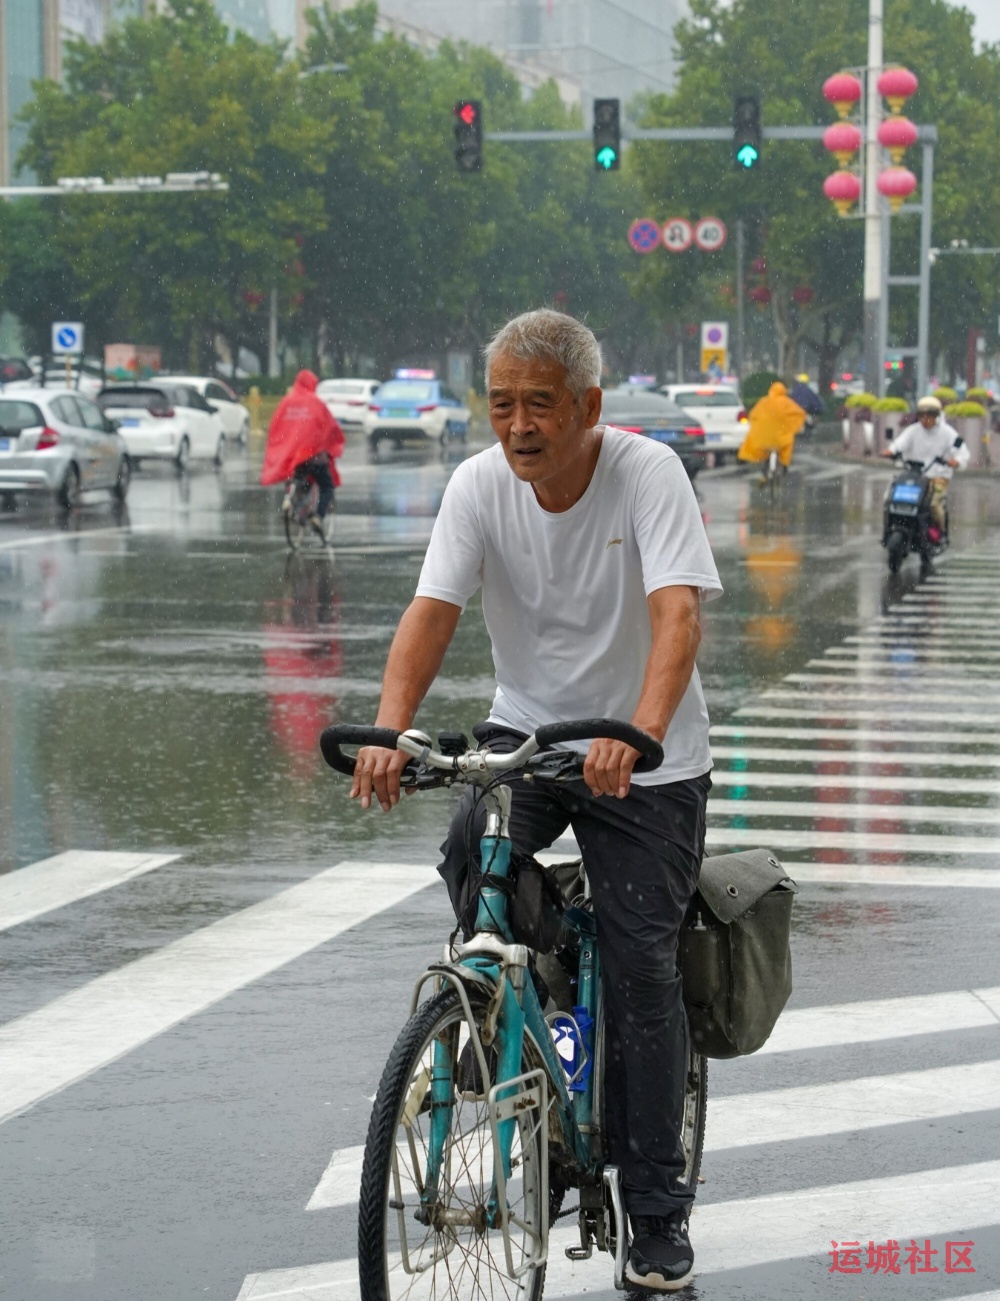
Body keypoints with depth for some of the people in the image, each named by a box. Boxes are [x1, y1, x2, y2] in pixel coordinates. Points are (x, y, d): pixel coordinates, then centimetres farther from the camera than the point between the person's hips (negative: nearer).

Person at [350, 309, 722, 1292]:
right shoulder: (479, 485, -10)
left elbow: (677, 615, -31)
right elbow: (431, 611, -19)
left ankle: (657, 1214, 8)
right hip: (525, 727, 3)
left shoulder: (648, 473, -19)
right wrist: (389, 732, -37)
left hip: (645, 756, -3)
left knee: (641, 970, -4)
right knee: (469, 858, -26)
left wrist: (640, 736, -49)